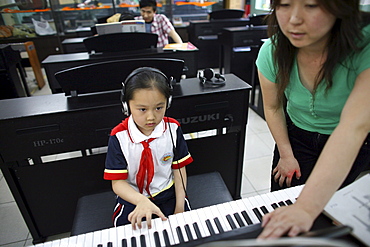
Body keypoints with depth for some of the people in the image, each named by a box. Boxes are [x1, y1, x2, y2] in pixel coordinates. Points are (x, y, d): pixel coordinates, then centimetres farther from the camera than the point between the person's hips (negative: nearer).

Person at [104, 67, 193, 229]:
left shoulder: (172, 129, -9)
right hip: (132, 199, 0)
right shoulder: (119, 137, -15)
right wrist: (142, 201, -33)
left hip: (168, 195, 1)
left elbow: (179, 169, -2)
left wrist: (180, 207, -8)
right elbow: (118, 183, -14)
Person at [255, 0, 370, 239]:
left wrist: (306, 208, -51)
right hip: (297, 136, 2)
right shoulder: (272, 51, -22)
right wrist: (286, 154, -7)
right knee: (279, 211, 10)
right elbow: (273, 106, -5)